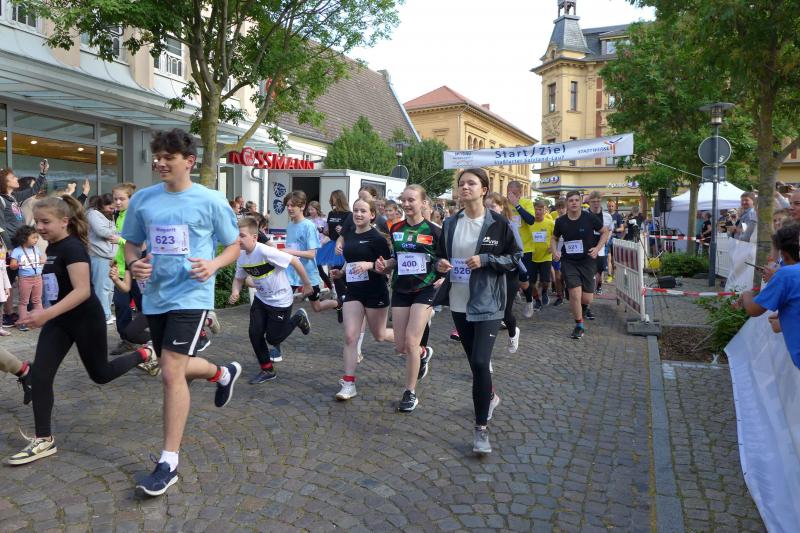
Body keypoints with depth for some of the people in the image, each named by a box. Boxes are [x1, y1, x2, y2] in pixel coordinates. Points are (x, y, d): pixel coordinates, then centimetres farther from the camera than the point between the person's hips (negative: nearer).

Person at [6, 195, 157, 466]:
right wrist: (46, 315, 22)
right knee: (39, 375, -1)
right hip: (59, 321, 8)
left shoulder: (72, 247, -20)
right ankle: (44, 440, 7)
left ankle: (144, 355, 32)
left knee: (100, 374, 8)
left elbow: (83, 291, -29)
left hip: (85, 320, -8)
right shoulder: (52, 248, 7)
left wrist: (47, 313, -36)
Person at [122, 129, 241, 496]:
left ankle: (169, 462, 0)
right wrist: (134, 263, -8)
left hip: (191, 296, -6)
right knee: (176, 369, 17)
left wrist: (213, 265, -18)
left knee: (171, 372, -12)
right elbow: (131, 243, 14)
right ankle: (223, 373, 50)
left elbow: (233, 246, 1)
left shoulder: (210, 201, -7)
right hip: (154, 296, 6)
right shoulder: (142, 199, 4)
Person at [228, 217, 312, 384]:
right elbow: (238, 278, 9)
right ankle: (267, 370, 16)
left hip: (281, 300, -6)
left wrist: (307, 284, -14)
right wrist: (235, 292, -14)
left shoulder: (266, 252, -30)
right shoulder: (241, 256, -7)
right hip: (261, 299, 6)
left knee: (272, 339, 1)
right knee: (255, 333, -2)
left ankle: (298, 318, 26)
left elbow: (295, 261, -25)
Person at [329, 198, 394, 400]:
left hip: (375, 292, -5)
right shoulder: (349, 236, 8)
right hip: (353, 291, 5)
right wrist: (341, 272, 5)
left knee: (379, 335, 11)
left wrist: (369, 265, -28)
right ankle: (348, 383, 4)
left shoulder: (377, 237, -12)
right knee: (350, 337, -3)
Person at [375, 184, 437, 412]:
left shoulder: (433, 231, -7)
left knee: (411, 343, -11)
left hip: (424, 290, -4)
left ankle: (410, 394, 7)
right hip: (400, 290, 4)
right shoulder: (396, 229, 4)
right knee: (400, 347, 5)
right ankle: (424, 353, 41)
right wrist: (384, 264, -4)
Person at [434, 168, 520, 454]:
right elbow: (440, 255, 15)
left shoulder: (498, 223, -7)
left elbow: (515, 258, -2)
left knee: (480, 362, -12)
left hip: (487, 303, -5)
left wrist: (485, 260, -17)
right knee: (473, 360, 17)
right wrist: (441, 264, -8)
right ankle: (490, 395, 47)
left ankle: (481, 428, 1)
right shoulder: (450, 224, 5)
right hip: (459, 302, 5)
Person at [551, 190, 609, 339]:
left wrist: (597, 248, -10)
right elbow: (554, 238, 14)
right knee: (575, 294, -11)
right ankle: (579, 325, 10)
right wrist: (555, 251, -4)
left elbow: (605, 232, 4)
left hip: (588, 261, 0)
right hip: (569, 261, 0)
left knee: (587, 299, 1)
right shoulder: (561, 221, -3)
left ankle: (584, 307, 41)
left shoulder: (589, 218, -8)